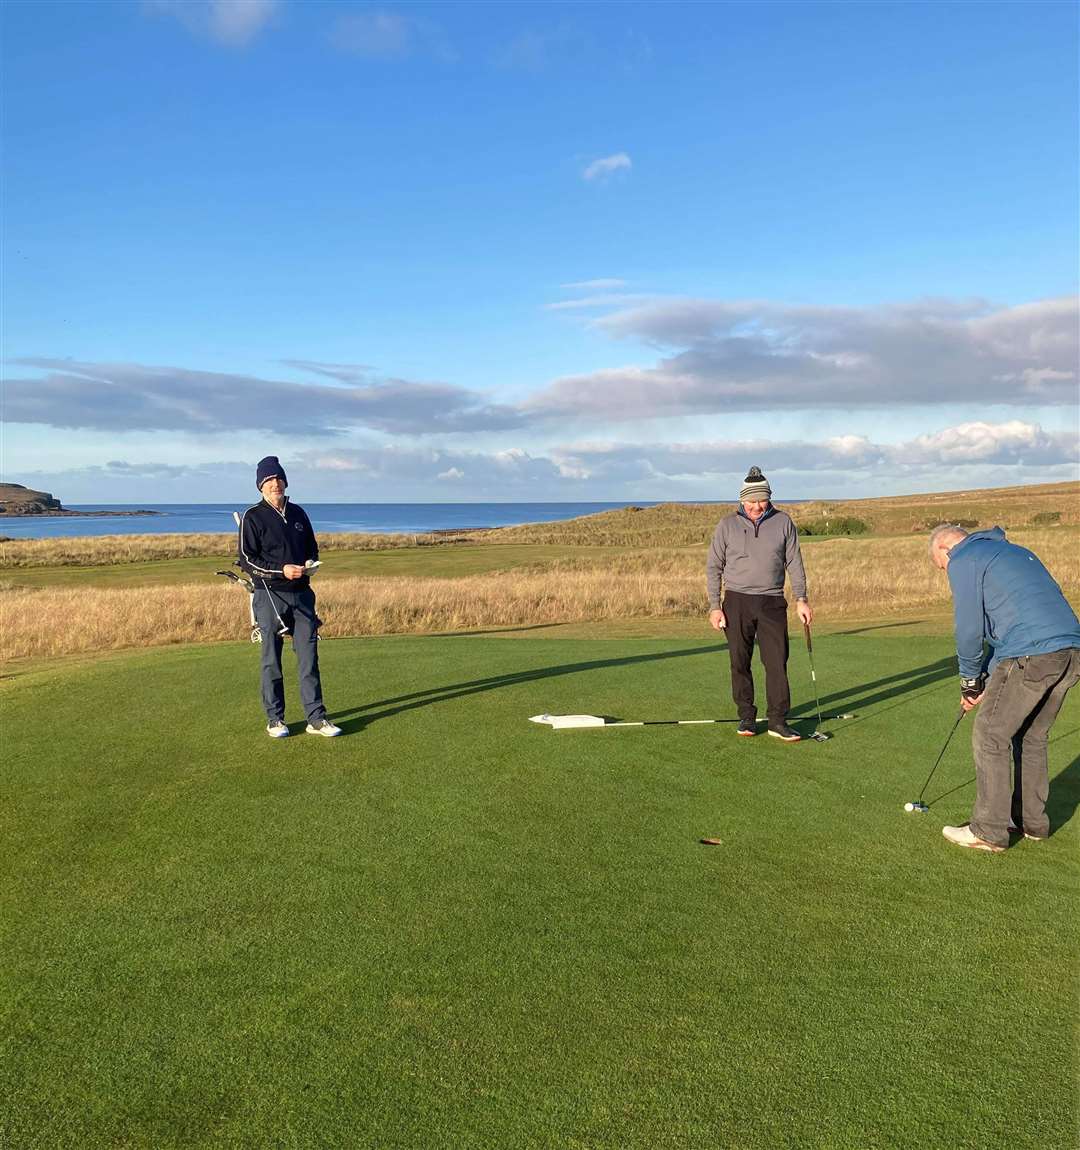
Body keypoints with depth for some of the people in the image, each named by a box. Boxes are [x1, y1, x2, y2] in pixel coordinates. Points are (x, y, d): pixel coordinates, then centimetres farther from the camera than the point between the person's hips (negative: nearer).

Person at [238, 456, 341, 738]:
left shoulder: (298, 513, 13)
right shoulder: (252, 517, -3)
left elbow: (312, 546, 24)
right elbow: (246, 559, -8)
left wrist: (310, 562, 2)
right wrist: (282, 570, -17)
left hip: (302, 594, 4)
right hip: (270, 596, -4)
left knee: (309, 656, 3)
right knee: (271, 660, 3)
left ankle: (316, 718, 7)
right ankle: (275, 719, 14)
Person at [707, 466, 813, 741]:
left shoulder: (783, 522, 5)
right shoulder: (727, 526, 2)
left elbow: (794, 563, 8)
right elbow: (713, 567, 4)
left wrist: (801, 599, 0)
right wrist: (714, 606, -2)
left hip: (772, 602, 0)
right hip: (737, 601, 0)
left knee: (777, 661, -5)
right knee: (740, 663, 3)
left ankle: (778, 720, 0)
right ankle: (746, 717, 14)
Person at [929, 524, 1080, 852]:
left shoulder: (963, 560, 3)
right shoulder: (1015, 551, 29)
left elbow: (969, 630, -3)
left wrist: (970, 681, 12)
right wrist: (985, 677, 27)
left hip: (1029, 657, -8)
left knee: (990, 739, 5)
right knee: (1032, 738, 22)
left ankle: (988, 831, 11)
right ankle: (1032, 821, 31)